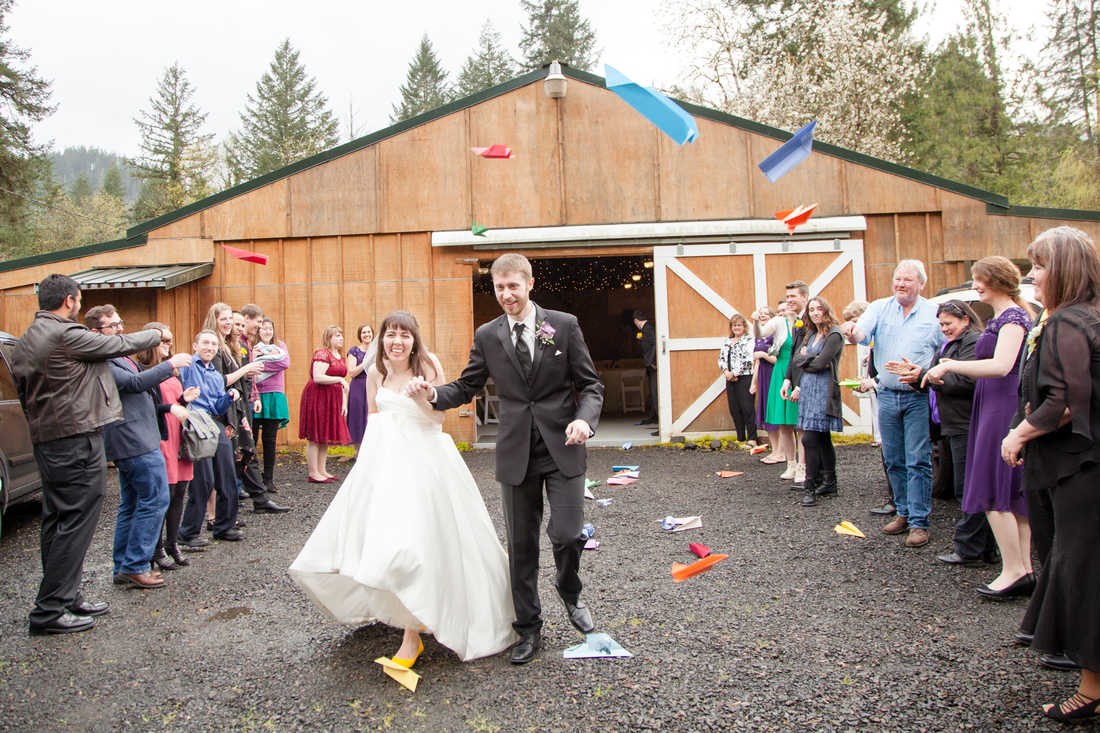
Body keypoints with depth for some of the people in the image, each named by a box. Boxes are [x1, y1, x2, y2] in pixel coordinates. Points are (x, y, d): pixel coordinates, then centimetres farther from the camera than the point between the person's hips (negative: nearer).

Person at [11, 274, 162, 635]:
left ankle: (66, 596, 24)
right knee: (76, 521, -4)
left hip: (44, 439, 10)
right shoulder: (67, 335, -15)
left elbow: (24, 394, 18)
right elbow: (120, 344, -6)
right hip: (77, 439, -10)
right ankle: (49, 610, -1)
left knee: (57, 521, 14)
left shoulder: (23, 342, 13)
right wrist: (156, 334, 11)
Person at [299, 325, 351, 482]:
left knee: (326, 436, 12)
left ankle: (322, 471, 19)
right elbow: (317, 377, -23)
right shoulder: (322, 354, -11)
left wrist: (344, 403, 14)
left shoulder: (340, 357, 17)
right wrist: (339, 379, -18)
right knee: (315, 437, -4)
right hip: (318, 397, -9)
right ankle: (313, 473, -1)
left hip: (333, 399, 9)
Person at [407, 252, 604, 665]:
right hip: (516, 453, 2)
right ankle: (529, 629, 27)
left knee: (568, 534, -7)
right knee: (521, 544, 9)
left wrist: (584, 418, -19)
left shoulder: (564, 325, -1)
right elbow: (467, 387, 10)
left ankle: (569, 592, 28)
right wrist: (433, 393, -10)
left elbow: (590, 384, 0)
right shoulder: (487, 336, 6)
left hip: (562, 449, -2)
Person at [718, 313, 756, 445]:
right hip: (730, 379, 6)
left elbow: (748, 360, -12)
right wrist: (726, 371, -6)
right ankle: (740, 438, 15)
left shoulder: (749, 340, -3)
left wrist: (734, 373, -12)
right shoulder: (727, 341, 17)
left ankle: (752, 438, -4)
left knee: (747, 408, -8)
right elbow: (721, 358, 13)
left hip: (744, 378, -6)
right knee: (734, 409, 7)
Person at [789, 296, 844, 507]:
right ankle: (829, 483, 21)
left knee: (809, 439, -13)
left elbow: (820, 364, -17)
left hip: (823, 391, -8)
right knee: (822, 439, 13)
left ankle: (810, 488, -8)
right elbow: (796, 358, 8)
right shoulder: (811, 334, 16)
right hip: (806, 389, 8)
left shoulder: (834, 334, -8)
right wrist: (811, 358, -10)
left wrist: (806, 359, 1)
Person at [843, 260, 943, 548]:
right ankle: (904, 512, 26)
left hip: (919, 397, -3)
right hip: (887, 395, 3)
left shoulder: (934, 314, 0)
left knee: (918, 461, -4)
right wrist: (852, 332, -36)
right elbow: (863, 332, -13)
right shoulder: (880, 308, 5)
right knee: (894, 460, 11)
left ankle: (919, 522, 3)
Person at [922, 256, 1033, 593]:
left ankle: (1014, 569, 0)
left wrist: (949, 365, -20)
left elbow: (1001, 366, -24)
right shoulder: (999, 317, 19)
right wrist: (953, 369, 11)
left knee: (993, 491, -7)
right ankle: (1025, 570, 16)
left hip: (1005, 407, -10)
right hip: (995, 406, 10)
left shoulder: (1013, 316, -11)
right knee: (1014, 493, 11)